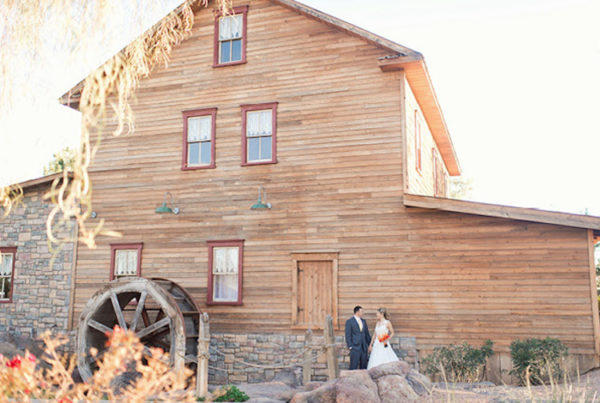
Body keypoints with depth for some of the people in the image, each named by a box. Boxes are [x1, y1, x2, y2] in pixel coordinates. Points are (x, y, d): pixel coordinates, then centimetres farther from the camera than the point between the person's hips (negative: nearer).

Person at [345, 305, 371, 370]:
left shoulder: (363, 321, 13)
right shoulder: (349, 321, -5)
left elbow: (367, 334, 17)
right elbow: (348, 335, -8)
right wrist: (350, 346, -13)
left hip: (364, 347, 6)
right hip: (355, 347, -6)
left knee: (364, 366, 7)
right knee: (353, 367, -7)